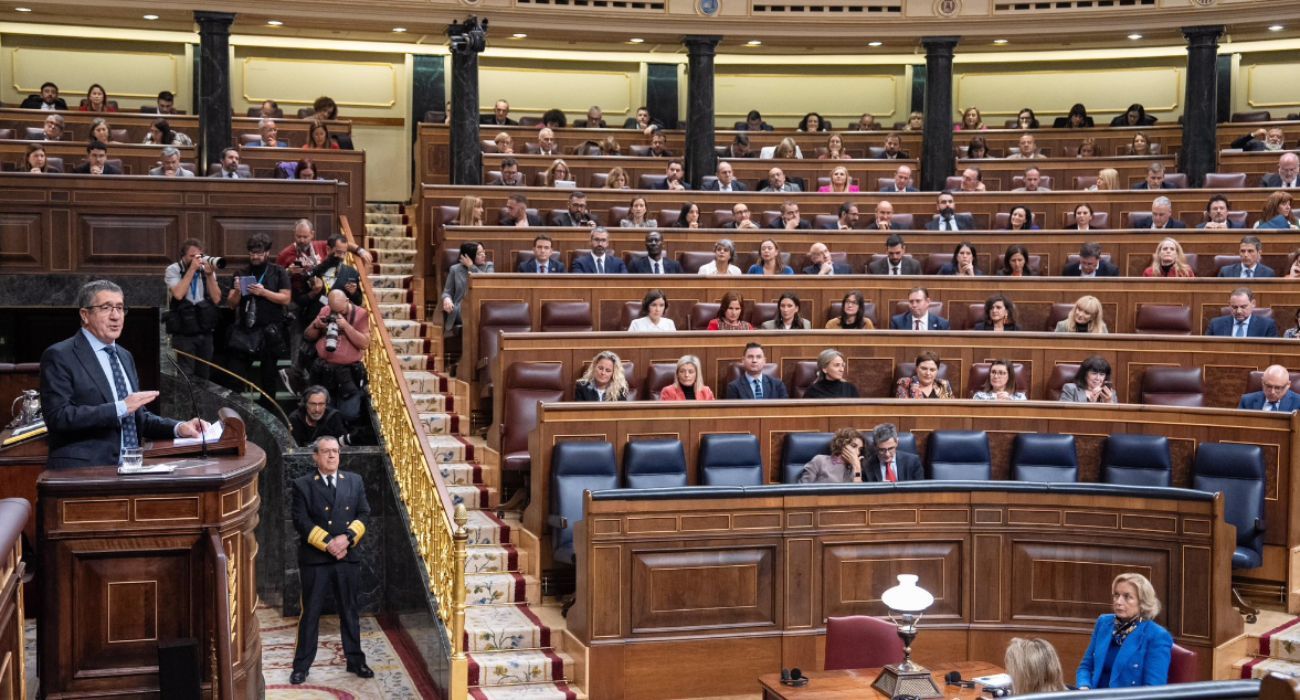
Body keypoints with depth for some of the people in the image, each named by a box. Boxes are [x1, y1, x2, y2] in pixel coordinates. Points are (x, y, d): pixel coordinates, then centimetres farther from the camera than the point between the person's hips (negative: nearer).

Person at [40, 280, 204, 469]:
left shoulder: (125, 356, 21)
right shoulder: (59, 356, -3)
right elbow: (57, 416, -15)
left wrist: (178, 428, 5)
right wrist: (120, 408, -18)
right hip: (83, 472, -7)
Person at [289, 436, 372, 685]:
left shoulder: (354, 481, 9)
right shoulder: (303, 485, -1)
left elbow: (363, 514, 3)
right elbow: (301, 521, -9)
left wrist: (347, 538, -13)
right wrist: (328, 543, -17)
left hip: (348, 557, 3)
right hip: (315, 559, -3)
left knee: (350, 611, 11)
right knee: (310, 613, 3)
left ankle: (356, 661, 21)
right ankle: (301, 666, 10)